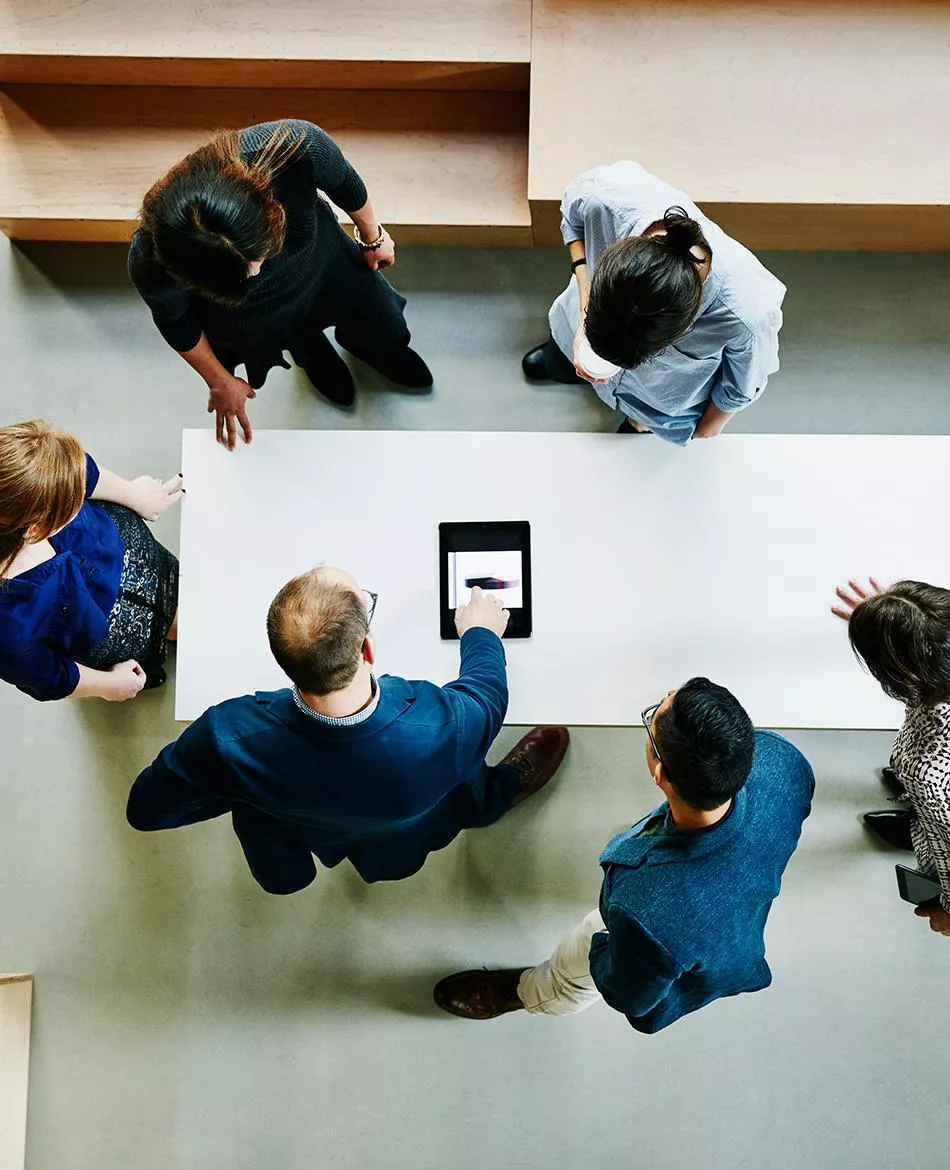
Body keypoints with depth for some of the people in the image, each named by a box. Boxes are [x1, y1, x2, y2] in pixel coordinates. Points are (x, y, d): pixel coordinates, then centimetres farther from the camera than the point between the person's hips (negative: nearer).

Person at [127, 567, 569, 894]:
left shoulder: (229, 736, -43)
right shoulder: (441, 729, -44)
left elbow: (145, 808, -22)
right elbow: (488, 692, -18)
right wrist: (481, 632, 4)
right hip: (399, 846, 0)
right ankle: (500, 791, 54)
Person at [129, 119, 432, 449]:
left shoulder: (297, 147, -44)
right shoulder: (150, 265, -42)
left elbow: (343, 181, -19)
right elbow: (174, 321, -18)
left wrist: (372, 236, 0)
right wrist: (220, 382, -3)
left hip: (321, 257, 2)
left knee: (387, 333, 27)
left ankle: (355, 339, 62)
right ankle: (314, 354, 65)